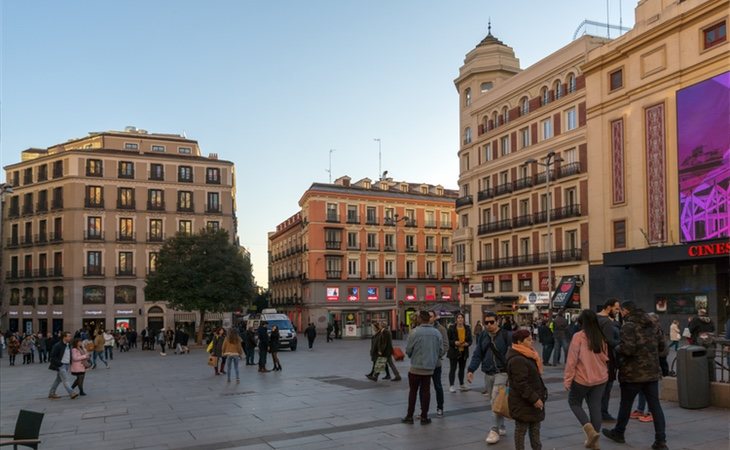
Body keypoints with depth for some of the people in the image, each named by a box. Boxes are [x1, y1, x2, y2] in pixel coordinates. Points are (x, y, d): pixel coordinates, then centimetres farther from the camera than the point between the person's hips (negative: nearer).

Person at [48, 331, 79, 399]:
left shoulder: (69, 345, 10)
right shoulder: (58, 345, -15)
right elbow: (53, 356, -15)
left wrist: (70, 363, 14)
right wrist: (59, 363, -20)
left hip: (67, 365, 9)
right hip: (61, 366, -9)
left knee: (58, 380, 16)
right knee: (65, 380, -10)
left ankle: (51, 393, 27)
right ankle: (72, 393, -15)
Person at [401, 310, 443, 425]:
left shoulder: (414, 332, -14)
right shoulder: (436, 332, -3)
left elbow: (408, 350, -10)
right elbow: (441, 351, 1)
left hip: (416, 367, -2)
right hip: (430, 367, 3)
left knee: (413, 391, 10)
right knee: (425, 391, 11)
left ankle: (410, 416, 14)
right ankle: (424, 417, 13)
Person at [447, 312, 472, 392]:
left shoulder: (467, 328, 3)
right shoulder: (451, 328, -8)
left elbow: (470, 340, 8)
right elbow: (448, 340, -5)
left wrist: (467, 343, -13)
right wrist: (455, 343, -22)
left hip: (464, 352, 4)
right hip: (454, 352, -4)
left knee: (462, 369, 15)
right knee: (452, 369, -2)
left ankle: (461, 385, 26)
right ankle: (451, 386, 3)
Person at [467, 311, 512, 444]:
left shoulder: (506, 335, -10)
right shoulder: (482, 336, 6)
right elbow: (477, 355, 7)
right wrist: (471, 370, -4)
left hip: (502, 373, -5)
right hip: (488, 374, 6)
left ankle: (495, 430, -5)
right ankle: (502, 427, 27)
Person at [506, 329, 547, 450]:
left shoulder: (525, 356, 11)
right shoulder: (517, 360, -24)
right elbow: (521, 384, -27)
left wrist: (538, 396, 19)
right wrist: (534, 399, -23)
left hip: (532, 400, 10)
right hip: (523, 402, -10)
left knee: (535, 427, 18)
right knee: (521, 428, 2)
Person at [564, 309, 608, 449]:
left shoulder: (578, 336, -16)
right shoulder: (601, 337, 0)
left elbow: (572, 360, -15)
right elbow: (605, 358, 11)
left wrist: (567, 379, -8)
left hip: (582, 379, -5)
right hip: (600, 378, 5)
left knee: (574, 402, 15)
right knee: (595, 407, 13)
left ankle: (589, 429, -3)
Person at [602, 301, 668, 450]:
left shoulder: (629, 326, -17)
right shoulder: (652, 325, 7)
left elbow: (627, 348, -25)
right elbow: (662, 345, 12)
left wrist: (617, 349, -7)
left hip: (633, 373, -6)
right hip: (652, 372, 6)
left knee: (626, 404, 10)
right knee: (655, 406, 7)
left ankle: (618, 433, 27)